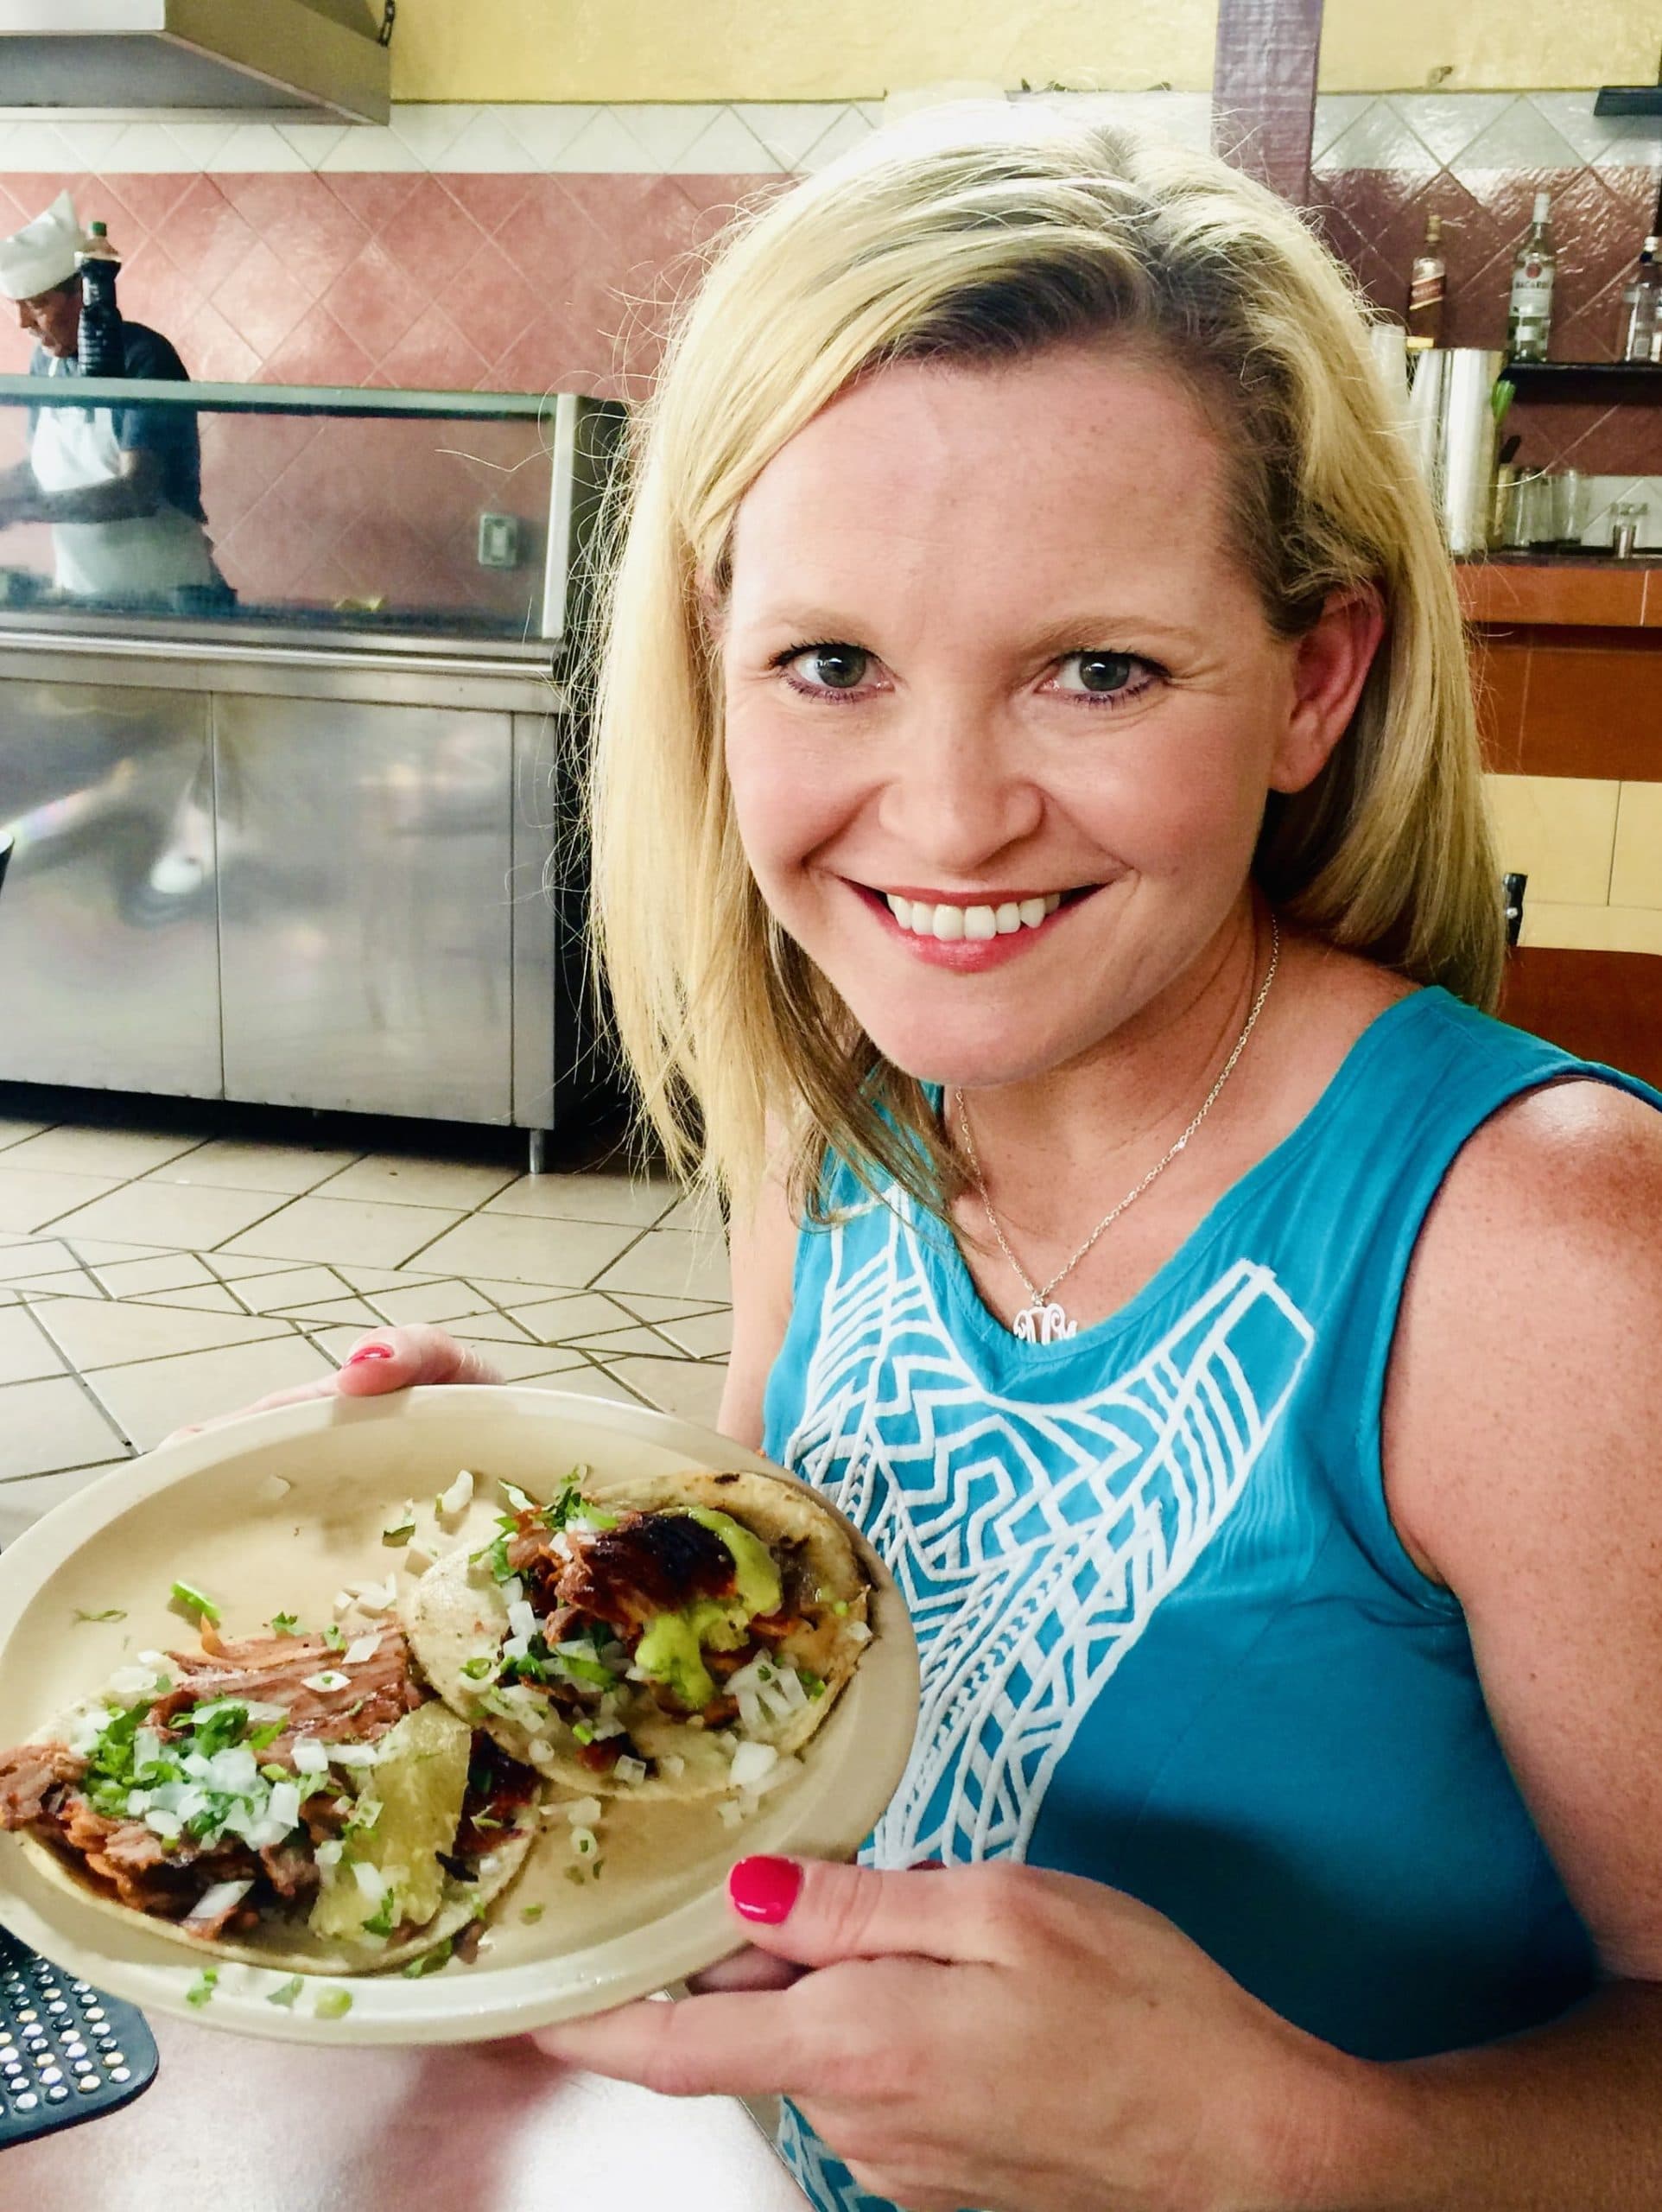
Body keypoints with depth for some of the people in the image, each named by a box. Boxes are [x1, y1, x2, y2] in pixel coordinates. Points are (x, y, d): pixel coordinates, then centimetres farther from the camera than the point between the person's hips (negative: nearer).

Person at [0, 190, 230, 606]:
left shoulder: (144, 360, -16)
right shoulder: (45, 361, 2)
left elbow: (139, 491, -24)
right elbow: (38, 467, 14)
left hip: (165, 596, -5)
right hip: (80, 592, 6)